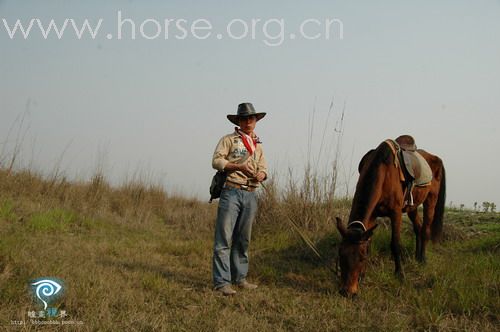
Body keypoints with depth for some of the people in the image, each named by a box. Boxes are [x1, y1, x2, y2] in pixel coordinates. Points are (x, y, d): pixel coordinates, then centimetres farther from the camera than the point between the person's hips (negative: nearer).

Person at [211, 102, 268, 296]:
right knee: (224, 239, -8)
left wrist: (261, 174, -6)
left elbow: (263, 168, 18)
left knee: (243, 240, 11)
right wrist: (239, 166, -17)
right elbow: (216, 161, -6)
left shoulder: (258, 145, 21)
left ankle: (240, 278, 19)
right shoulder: (229, 140, 3)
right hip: (231, 192, -6)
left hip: (250, 195, 6)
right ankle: (222, 282, -9)